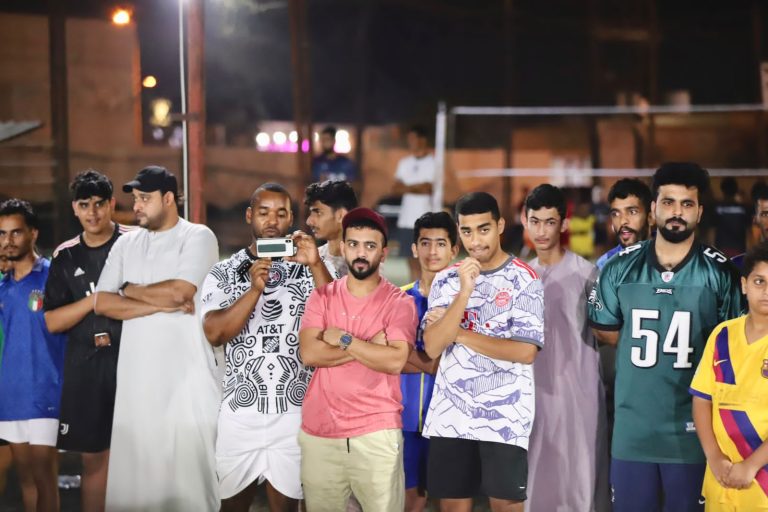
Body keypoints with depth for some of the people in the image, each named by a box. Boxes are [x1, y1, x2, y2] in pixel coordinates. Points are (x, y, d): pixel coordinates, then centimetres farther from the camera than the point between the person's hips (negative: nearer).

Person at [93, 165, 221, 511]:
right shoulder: (126, 243, 13)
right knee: (135, 464, 4)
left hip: (188, 374, -4)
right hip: (137, 374, 4)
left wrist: (130, 290, 1)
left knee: (189, 464, -4)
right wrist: (162, 304, -8)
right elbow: (103, 303, 3)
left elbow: (180, 291, -15)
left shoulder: (198, 237, 0)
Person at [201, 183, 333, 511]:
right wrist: (255, 289, -20)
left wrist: (316, 265, -21)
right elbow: (215, 334, -10)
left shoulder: (307, 270, 4)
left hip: (295, 413, 0)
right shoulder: (224, 273, 3)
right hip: (240, 412, 0)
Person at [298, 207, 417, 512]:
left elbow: (395, 361, -14)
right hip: (319, 431, 3)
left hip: (377, 432, -3)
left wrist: (344, 340, -9)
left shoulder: (399, 303, 0)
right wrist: (369, 346, -10)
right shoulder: (322, 297, 9)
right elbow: (309, 353, -6)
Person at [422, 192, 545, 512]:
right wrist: (464, 292, -15)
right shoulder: (445, 280, 8)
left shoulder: (524, 279, -3)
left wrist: (459, 334, -7)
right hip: (450, 415, 4)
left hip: (505, 418, -4)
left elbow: (525, 352, -13)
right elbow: (432, 347, -5)